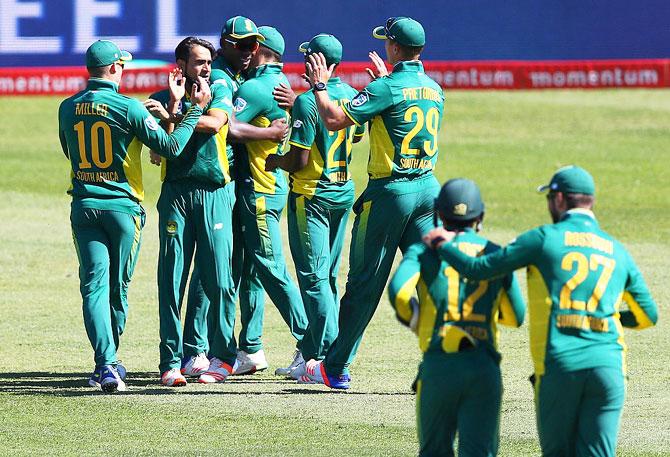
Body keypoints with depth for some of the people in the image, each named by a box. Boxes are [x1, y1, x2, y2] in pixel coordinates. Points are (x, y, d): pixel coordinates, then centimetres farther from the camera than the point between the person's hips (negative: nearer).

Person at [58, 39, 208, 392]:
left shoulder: (68, 108, 3)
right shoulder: (128, 108, -11)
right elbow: (171, 147, -10)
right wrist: (196, 109, -1)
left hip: (83, 206, 3)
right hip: (122, 206, -3)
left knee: (94, 286, -3)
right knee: (118, 287, 11)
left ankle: (105, 364, -19)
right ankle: (109, 363, 21)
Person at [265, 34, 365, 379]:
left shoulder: (307, 102, -19)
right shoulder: (351, 96, 4)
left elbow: (299, 161, -20)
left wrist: (274, 162, -2)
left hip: (311, 194, -8)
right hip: (344, 191, 8)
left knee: (314, 277, -6)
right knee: (327, 276, 13)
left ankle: (330, 358, -11)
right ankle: (310, 353, 19)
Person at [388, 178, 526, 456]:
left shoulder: (424, 251, 6)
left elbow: (399, 291, -13)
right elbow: (516, 316, 18)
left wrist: (415, 322, 5)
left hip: (438, 363, -1)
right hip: (484, 366, 1)